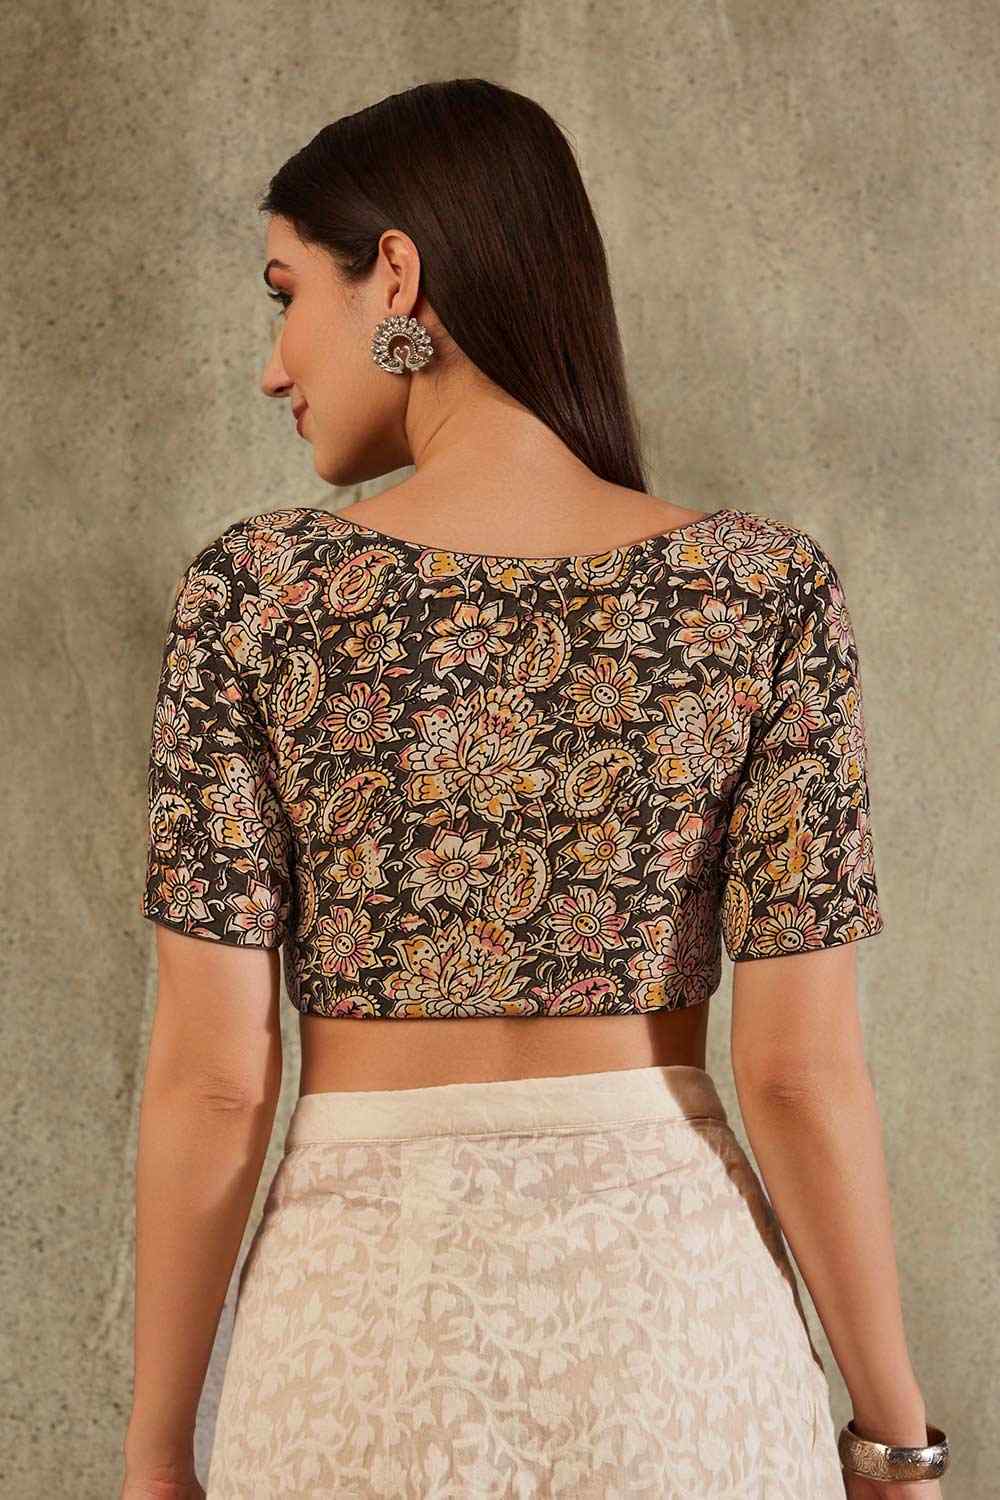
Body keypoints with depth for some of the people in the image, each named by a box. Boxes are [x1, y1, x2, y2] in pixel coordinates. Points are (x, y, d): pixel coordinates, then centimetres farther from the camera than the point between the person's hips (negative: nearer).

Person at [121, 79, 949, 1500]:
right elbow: (802, 1066, -9)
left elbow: (211, 1073, -8)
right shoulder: (768, 586, -7)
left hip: (371, 1327, 0)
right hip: (675, 1311, 1)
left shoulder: (257, 590, -9)